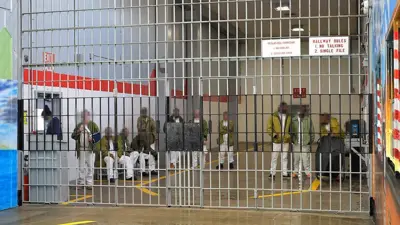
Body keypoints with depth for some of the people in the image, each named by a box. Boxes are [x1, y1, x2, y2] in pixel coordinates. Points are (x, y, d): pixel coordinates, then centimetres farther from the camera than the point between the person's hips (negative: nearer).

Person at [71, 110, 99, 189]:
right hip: (81, 149, 3)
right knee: (81, 167, 7)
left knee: (90, 166, -1)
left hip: (90, 149, -3)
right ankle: (81, 182, 13)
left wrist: (92, 138, -17)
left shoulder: (93, 125, 3)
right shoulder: (79, 125, 12)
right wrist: (78, 131, -9)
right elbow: (73, 136, 9)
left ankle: (89, 183, 4)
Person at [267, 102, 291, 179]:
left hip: (286, 141, 3)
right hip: (276, 141, -3)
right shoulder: (273, 117, -3)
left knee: (284, 158, 9)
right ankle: (272, 173, 9)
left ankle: (285, 173, 16)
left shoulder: (289, 117, 5)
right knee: (274, 157, 2)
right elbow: (269, 128, -5)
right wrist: (274, 134, -17)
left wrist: (290, 136, -4)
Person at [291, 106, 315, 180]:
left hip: (305, 143, -2)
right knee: (296, 159, 8)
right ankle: (296, 171, 17)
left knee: (306, 159, -3)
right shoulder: (294, 120, 6)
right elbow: (291, 131, 12)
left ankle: (308, 172, 6)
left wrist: (311, 140, -3)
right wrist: (292, 139, 1)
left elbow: (312, 131, 2)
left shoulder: (308, 119, 0)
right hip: (296, 143, 2)